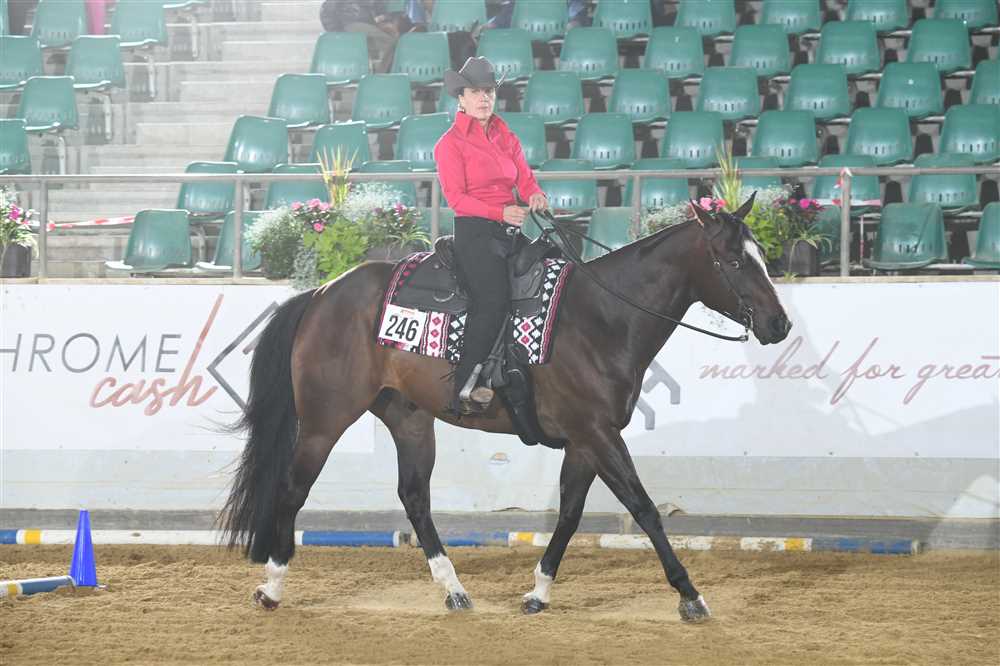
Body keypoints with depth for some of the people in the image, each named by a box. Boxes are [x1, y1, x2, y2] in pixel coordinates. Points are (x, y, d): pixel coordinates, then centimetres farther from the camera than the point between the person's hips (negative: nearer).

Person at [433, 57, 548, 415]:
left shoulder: (506, 137, 18)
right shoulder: (451, 143, -1)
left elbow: (525, 178, 14)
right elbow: (456, 197, -9)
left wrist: (535, 196, -11)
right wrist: (500, 212, -21)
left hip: (510, 230, 7)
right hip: (475, 230, -7)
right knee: (494, 298, -24)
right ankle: (463, 388, -22)